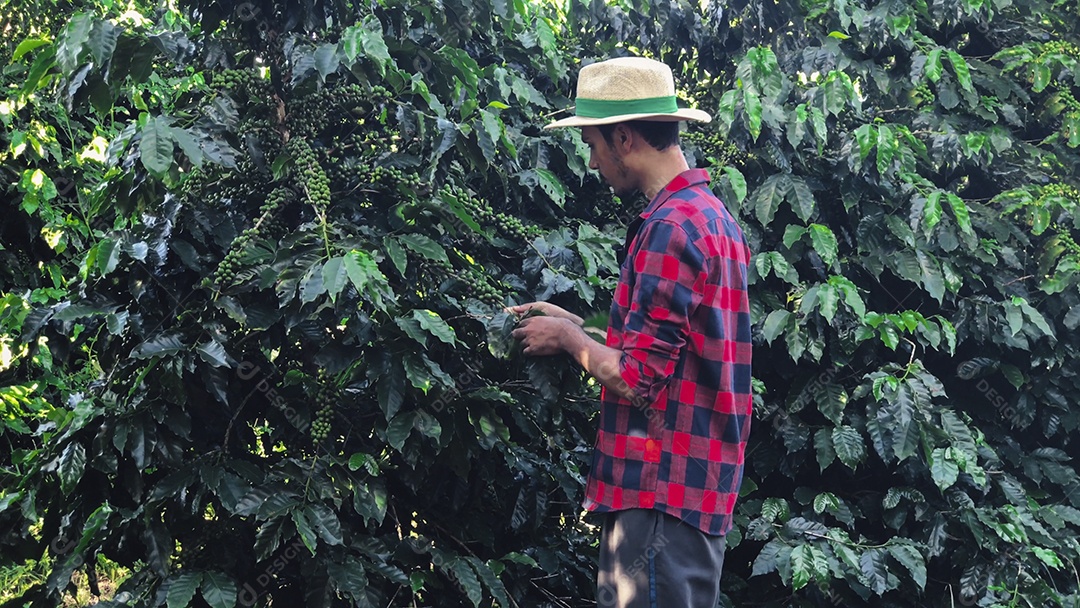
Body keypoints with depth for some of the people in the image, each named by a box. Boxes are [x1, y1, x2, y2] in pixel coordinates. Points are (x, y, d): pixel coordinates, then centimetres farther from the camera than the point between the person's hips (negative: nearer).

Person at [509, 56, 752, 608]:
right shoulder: (711, 215, 16)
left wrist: (568, 339, -3)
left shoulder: (671, 228, -17)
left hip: (662, 492, -10)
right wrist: (575, 328, 16)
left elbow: (637, 379, -20)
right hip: (700, 484, 10)